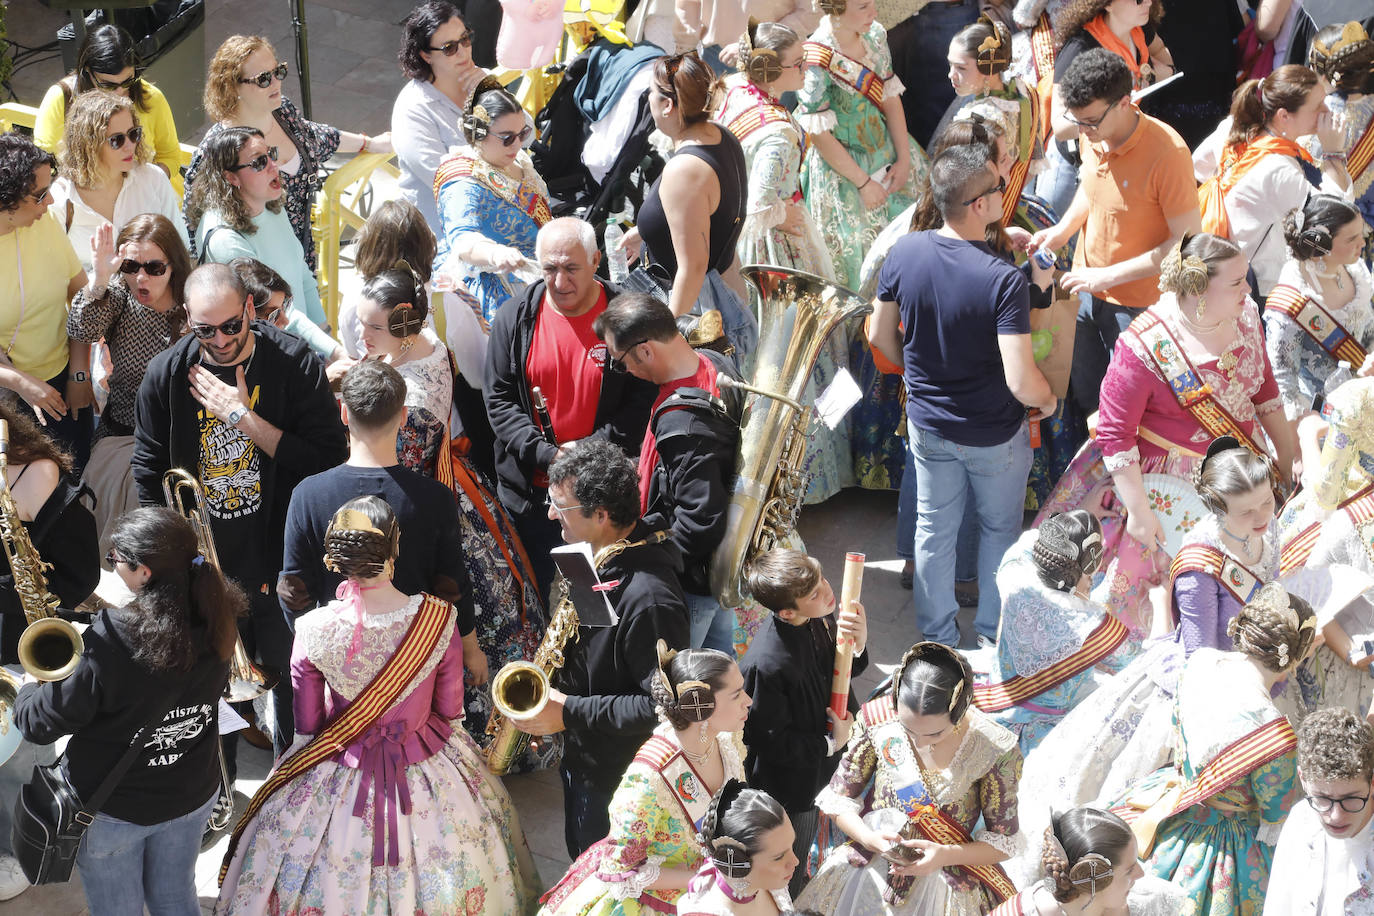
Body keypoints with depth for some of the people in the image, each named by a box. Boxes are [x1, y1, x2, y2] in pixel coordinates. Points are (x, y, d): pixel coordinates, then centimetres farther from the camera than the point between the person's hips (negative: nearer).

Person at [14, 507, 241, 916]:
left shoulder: (107, 646, -35)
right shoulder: (215, 628, -17)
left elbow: (39, 724, -23)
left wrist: (29, 690, 1)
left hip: (113, 812, -5)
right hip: (193, 797, 5)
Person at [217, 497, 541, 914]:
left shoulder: (311, 631, -22)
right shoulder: (439, 618, -21)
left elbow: (307, 725, -9)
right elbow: (450, 709, -7)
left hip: (340, 776, 0)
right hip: (426, 774, 1)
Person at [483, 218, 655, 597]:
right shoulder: (515, 320, 0)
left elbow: (644, 396, -6)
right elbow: (499, 399, 0)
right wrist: (546, 455, -13)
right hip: (532, 492, 2)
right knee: (540, 594, 9)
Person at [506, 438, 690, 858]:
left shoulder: (648, 598, -34)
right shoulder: (596, 557, -3)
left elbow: (660, 705, -31)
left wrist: (570, 712, -27)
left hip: (619, 779, -9)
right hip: (581, 757, 9)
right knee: (581, 858, 28)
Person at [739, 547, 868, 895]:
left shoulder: (824, 616, -18)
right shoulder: (766, 664, -38)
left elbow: (847, 669, 1)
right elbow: (769, 742, -26)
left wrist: (857, 642, -20)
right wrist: (830, 743, -17)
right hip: (793, 786, -7)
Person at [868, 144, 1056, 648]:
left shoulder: (904, 252, -16)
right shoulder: (1003, 281, -31)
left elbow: (880, 336, -2)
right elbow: (1021, 381, -31)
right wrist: (1047, 401, -8)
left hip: (927, 423, 4)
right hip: (994, 433, -4)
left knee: (934, 529, 22)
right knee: (999, 529, 22)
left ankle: (938, 635, 37)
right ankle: (994, 629, 39)